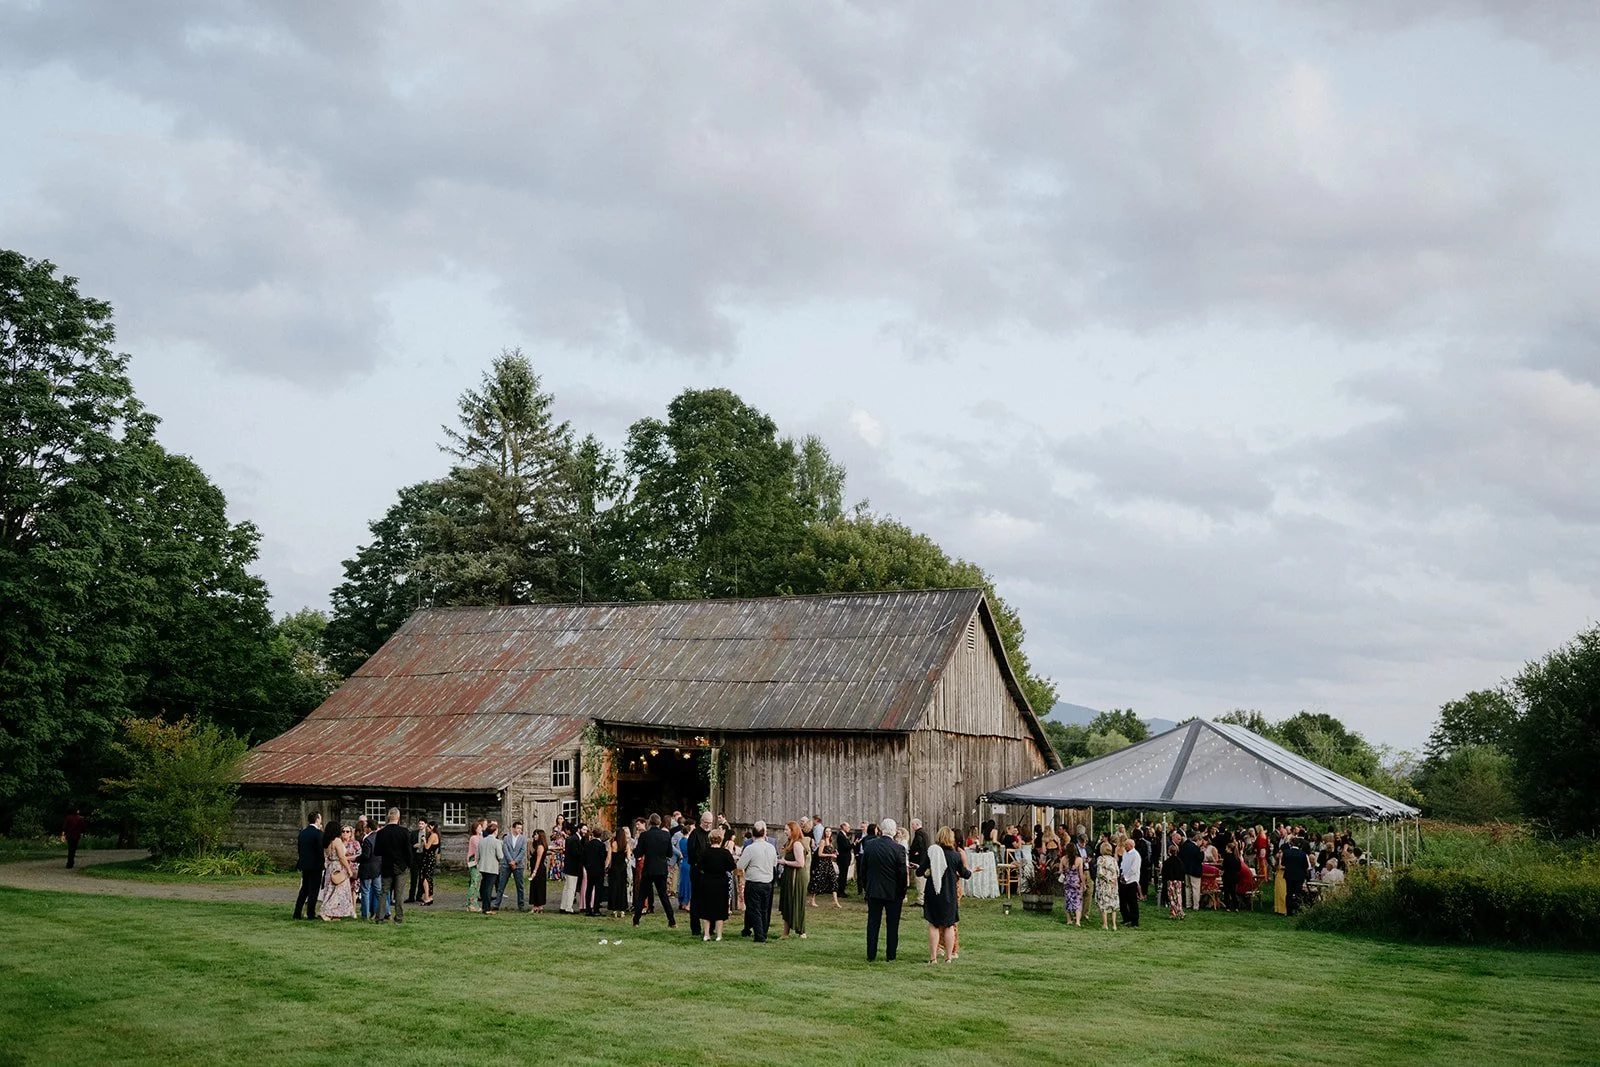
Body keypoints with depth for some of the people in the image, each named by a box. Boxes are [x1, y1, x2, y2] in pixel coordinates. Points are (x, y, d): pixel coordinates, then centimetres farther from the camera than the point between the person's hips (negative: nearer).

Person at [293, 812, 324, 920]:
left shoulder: (302, 833, 7)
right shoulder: (318, 833, -14)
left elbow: (299, 848, 11)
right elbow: (320, 850, -16)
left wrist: (302, 861, 18)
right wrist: (323, 863, -3)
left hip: (304, 865, 7)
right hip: (315, 865, -7)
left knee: (304, 890, 14)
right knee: (313, 890, 0)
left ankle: (297, 913, 13)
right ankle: (310, 914, 1)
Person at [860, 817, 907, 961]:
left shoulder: (869, 845, -4)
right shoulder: (898, 849, -15)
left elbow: (863, 868, 4)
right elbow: (902, 873, -10)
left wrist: (864, 887, 15)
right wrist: (903, 893, 2)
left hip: (873, 891, 3)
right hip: (893, 893, -3)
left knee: (872, 923, 10)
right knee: (892, 925, 8)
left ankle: (871, 955, 12)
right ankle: (890, 956, 11)